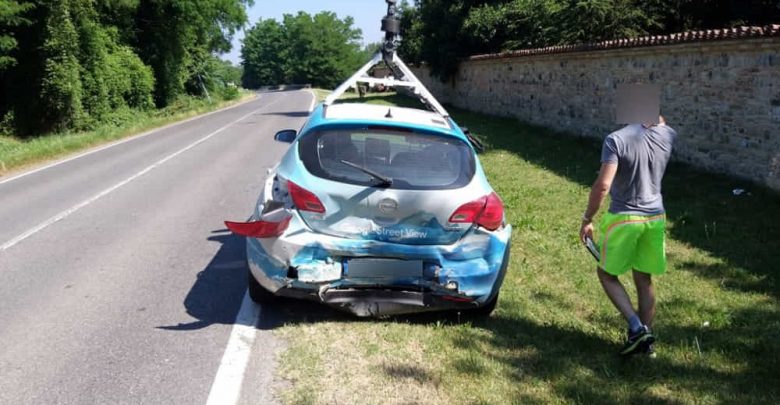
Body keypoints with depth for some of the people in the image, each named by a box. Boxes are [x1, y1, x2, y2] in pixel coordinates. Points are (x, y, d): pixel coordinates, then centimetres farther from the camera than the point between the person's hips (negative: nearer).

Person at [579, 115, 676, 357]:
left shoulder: (616, 140, -17)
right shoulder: (667, 135, -1)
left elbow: (603, 185, -22)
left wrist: (587, 219, -13)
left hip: (623, 219, -5)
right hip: (655, 218, 5)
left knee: (606, 273, 14)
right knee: (644, 279, 16)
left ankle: (636, 327, 0)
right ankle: (647, 340, 23)